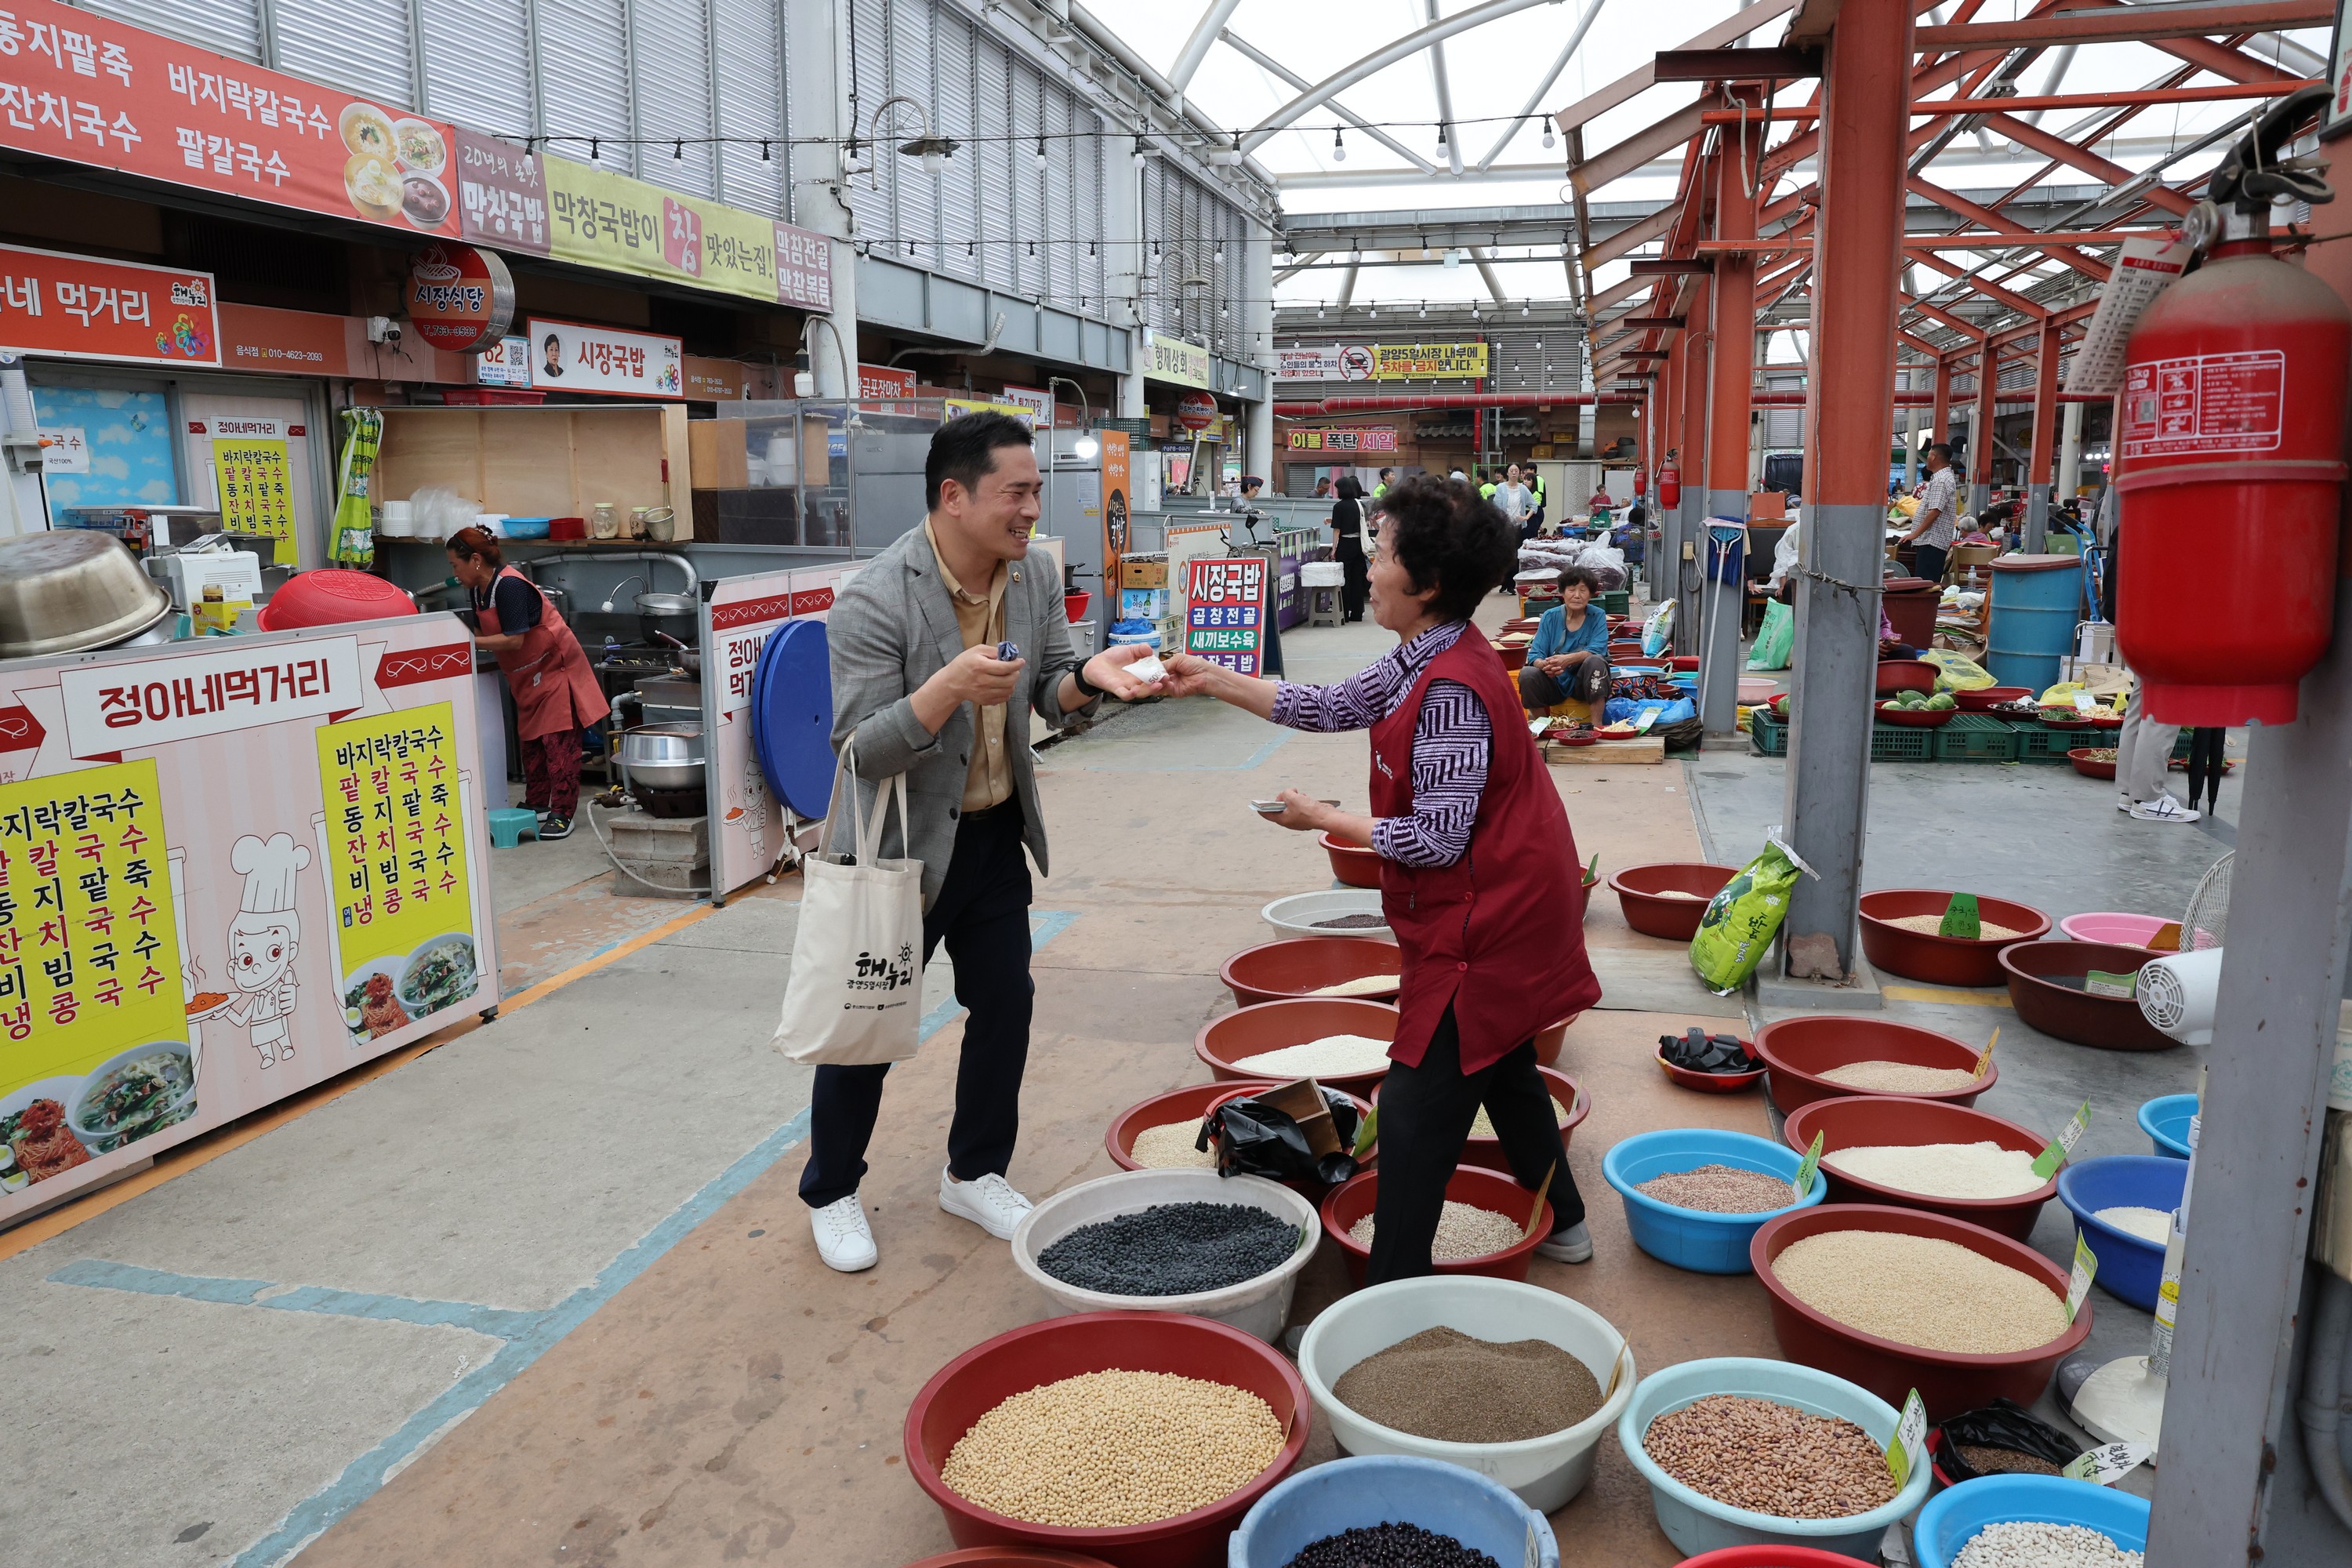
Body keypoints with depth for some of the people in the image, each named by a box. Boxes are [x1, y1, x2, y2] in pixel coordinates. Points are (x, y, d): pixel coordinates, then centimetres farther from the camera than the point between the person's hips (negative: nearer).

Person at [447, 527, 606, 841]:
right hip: (528, 676, 10)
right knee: (531, 742, 15)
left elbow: (514, 640, -28)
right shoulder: (479, 590, 5)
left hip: (555, 668, -10)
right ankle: (537, 805, 25)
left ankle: (562, 815, -7)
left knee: (558, 744, -9)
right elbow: (482, 633, 11)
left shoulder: (510, 587, -24)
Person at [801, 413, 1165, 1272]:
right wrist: (948, 689, -39)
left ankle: (974, 1174, 34)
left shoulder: (1035, 579, -2)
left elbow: (1049, 698, 7)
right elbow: (859, 751, -25)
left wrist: (1088, 675, -17)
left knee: (1005, 1005, 13)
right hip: (902, 845, -6)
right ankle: (830, 1194, 29)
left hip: (996, 834, 6)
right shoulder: (874, 601, -23)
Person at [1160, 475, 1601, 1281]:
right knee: (1500, 1067, 26)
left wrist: (1325, 819, -14)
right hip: (1505, 909, 11)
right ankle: (1561, 1222, 44)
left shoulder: (1451, 690, -27)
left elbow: (1436, 839, -26)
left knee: (1417, 1106, -4)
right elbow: (1334, 706, 12)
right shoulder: (1424, 658, 4)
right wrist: (1213, 680, 9)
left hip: (1482, 924, -11)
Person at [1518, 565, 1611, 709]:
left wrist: (1567, 659, -35)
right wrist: (1544, 665, -32)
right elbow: (1535, 655, -6)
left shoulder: (1597, 617, -1)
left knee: (1596, 661, -31)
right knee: (1527, 673, -26)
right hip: (1556, 682, 1)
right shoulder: (1550, 617, 2)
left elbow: (1596, 650, -16)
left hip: (1584, 683, -1)